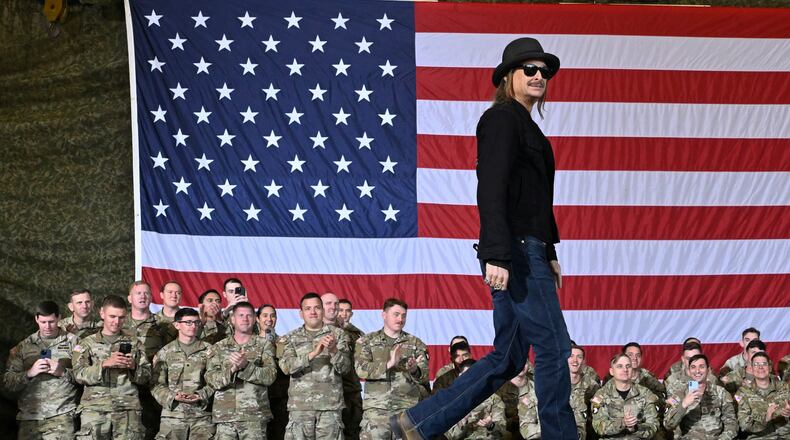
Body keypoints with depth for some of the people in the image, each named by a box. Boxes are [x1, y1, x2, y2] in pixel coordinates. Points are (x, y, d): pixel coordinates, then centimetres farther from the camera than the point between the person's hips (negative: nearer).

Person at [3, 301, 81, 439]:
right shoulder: (23, 346, 13)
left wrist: (63, 372, -12)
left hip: (61, 417, -2)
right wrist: (29, 373, -8)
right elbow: (7, 382, 8)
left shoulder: (73, 342, 8)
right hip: (29, 417, 2)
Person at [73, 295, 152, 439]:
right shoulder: (88, 343, 11)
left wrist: (134, 367, -8)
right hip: (95, 409, -1)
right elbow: (79, 375, -3)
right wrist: (105, 364, -15)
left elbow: (146, 377, 13)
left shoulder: (133, 342, 16)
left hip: (128, 410, 1)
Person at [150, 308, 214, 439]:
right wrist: (173, 396, -13)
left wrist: (200, 396, -13)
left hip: (202, 414, 0)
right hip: (172, 413, 0)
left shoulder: (208, 350, 9)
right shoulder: (165, 353, 9)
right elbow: (156, 384, 4)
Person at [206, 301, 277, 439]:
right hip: (224, 416, 1)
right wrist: (232, 369, -18)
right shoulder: (219, 347, 12)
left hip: (255, 416, -1)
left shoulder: (264, 345, 8)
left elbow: (270, 376, -5)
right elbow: (211, 379, 0)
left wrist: (246, 365, -20)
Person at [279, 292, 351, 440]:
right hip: (300, 405, 0)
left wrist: (334, 350, -21)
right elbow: (286, 366, -6)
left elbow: (345, 367, 0)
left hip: (330, 405, 0)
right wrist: (313, 353, -20)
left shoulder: (338, 334, 8)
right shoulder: (292, 338, 10)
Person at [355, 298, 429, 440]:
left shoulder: (415, 343, 13)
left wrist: (414, 370, -20)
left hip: (408, 407, 1)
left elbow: (424, 375, 4)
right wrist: (389, 364, -19)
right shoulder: (366, 341, 9)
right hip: (376, 408, -1)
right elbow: (361, 369, -6)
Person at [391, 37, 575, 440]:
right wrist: (497, 255, -26)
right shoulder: (502, 119, -9)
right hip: (514, 252, -10)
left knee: (508, 358, 10)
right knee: (553, 348, -5)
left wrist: (549, 253, 25)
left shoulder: (526, 126, 22)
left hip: (528, 252, 10)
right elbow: (491, 191, -19)